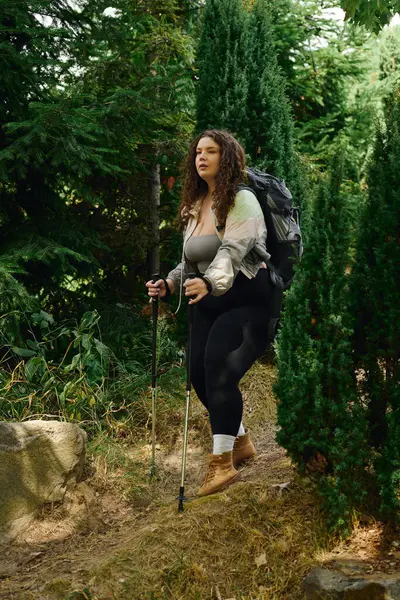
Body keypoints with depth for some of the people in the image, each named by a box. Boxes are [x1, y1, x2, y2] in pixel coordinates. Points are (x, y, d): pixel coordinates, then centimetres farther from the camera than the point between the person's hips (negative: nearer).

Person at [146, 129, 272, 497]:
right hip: (210, 302, 7)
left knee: (218, 369, -20)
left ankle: (222, 462, -14)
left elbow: (232, 251, -27)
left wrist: (209, 283, -43)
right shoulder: (193, 207, 13)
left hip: (246, 297, -7)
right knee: (200, 373, 1)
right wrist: (169, 284, 0)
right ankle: (241, 442, 24)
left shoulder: (242, 200, -10)